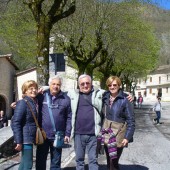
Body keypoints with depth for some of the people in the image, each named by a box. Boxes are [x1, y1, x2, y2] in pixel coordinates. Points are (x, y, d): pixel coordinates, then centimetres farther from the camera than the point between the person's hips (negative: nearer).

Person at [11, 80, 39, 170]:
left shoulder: (35, 102, 9)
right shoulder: (23, 103, -14)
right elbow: (15, 123, -18)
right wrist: (18, 141, -20)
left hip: (31, 138, 8)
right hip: (26, 139, -8)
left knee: (25, 163, 18)